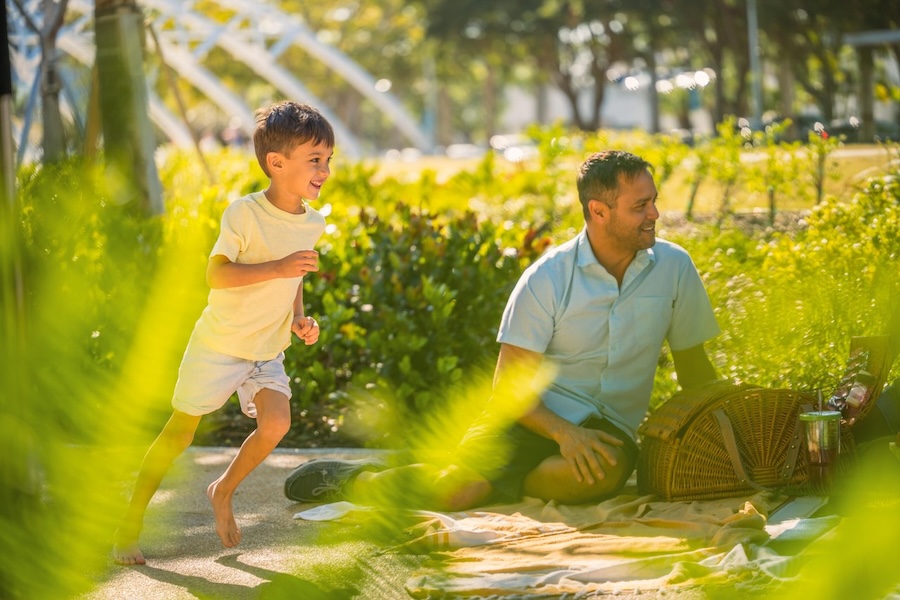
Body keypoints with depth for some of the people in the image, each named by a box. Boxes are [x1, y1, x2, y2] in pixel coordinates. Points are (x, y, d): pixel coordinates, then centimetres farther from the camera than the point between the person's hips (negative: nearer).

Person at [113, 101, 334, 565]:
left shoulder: (312, 223, 1)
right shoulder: (244, 213, -19)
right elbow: (216, 274, -26)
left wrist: (300, 319, 0)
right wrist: (278, 267, -34)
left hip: (268, 351, 5)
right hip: (219, 345, -5)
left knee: (276, 424, -19)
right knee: (179, 434, 3)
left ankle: (223, 492, 8)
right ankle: (130, 524, 17)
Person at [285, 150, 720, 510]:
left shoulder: (674, 267, -1)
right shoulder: (546, 279, -9)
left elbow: (695, 368, 10)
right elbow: (510, 382, -9)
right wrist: (563, 433, -25)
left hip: (609, 429, 1)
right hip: (539, 414, -1)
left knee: (609, 470, -37)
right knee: (454, 490, -25)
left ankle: (496, 487, -18)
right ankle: (356, 478, 4)